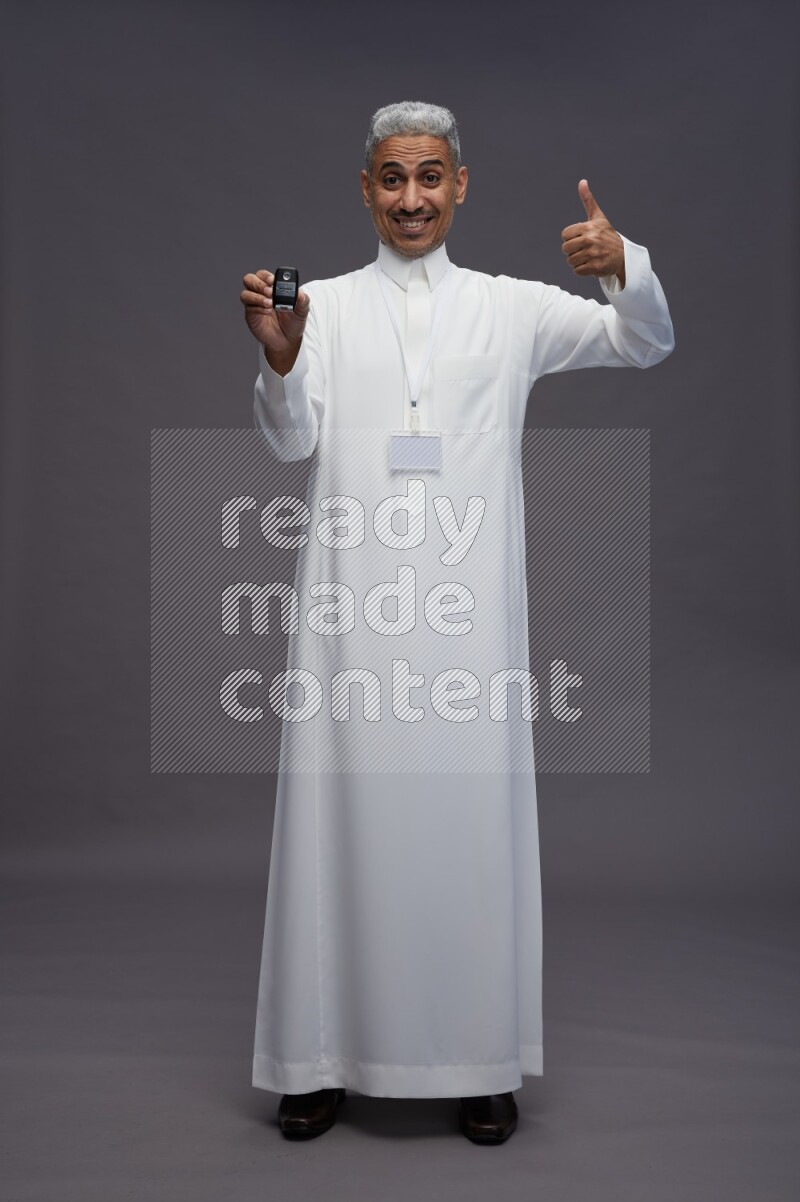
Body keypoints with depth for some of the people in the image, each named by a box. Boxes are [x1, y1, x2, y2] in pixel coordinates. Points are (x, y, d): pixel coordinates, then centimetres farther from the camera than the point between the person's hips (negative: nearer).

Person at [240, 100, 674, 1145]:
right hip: (353, 599, 0)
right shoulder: (325, 306, 10)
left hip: (467, 599, 0)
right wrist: (278, 360, -19)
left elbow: (645, 345, 5)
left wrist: (624, 270, -15)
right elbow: (292, 442, 1)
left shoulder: (512, 306, 10)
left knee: (472, 809, 3)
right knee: (346, 809, 3)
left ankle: (480, 1058, 17)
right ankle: (322, 1054, 17)